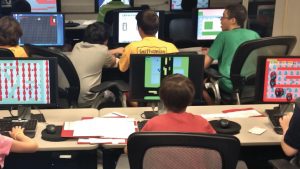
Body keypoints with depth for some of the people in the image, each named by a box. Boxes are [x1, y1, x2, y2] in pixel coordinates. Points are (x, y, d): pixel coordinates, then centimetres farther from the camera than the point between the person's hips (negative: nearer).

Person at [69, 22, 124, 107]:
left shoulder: (77, 46, 9)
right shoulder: (102, 49, -8)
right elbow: (113, 62, 14)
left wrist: (114, 51, 41)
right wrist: (114, 53, 36)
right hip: (86, 101, -7)